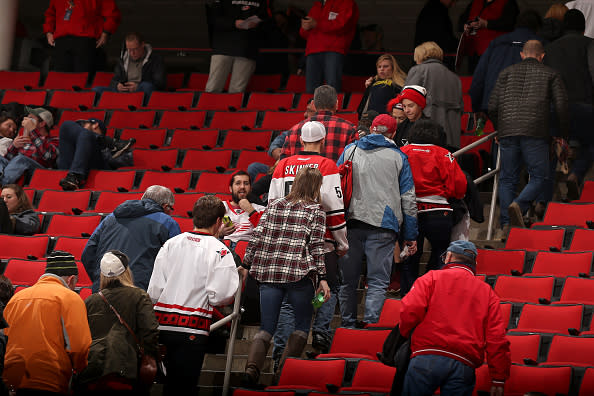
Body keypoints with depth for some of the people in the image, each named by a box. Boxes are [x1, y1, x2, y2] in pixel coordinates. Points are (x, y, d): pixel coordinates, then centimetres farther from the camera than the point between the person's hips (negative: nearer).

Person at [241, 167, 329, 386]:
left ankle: (252, 367, -19)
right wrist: (322, 278, -3)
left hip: (268, 271, 4)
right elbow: (316, 247, -4)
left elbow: (257, 237, 9)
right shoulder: (316, 210, 2)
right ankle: (283, 371, -6)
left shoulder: (274, 205, 13)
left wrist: (246, 265, 16)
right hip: (299, 272, -4)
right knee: (302, 326, 10)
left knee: (266, 328, 5)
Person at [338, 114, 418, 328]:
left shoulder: (350, 150, 11)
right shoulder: (398, 157, 8)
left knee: (347, 279, 11)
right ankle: (370, 323, -15)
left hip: (350, 222, 2)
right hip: (383, 226, -2)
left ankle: (348, 324, 15)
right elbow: (408, 198, 7)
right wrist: (410, 236, 11)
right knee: (378, 281, -2)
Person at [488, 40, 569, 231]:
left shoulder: (507, 72, 17)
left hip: (508, 132, 3)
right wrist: (562, 135, 14)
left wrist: (498, 130, 26)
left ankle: (506, 224, -4)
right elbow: (561, 107, 3)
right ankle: (519, 205, -23)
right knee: (539, 177, 3)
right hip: (535, 133, -3)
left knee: (507, 179, 7)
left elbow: (493, 107, 11)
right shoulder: (551, 75, 12)